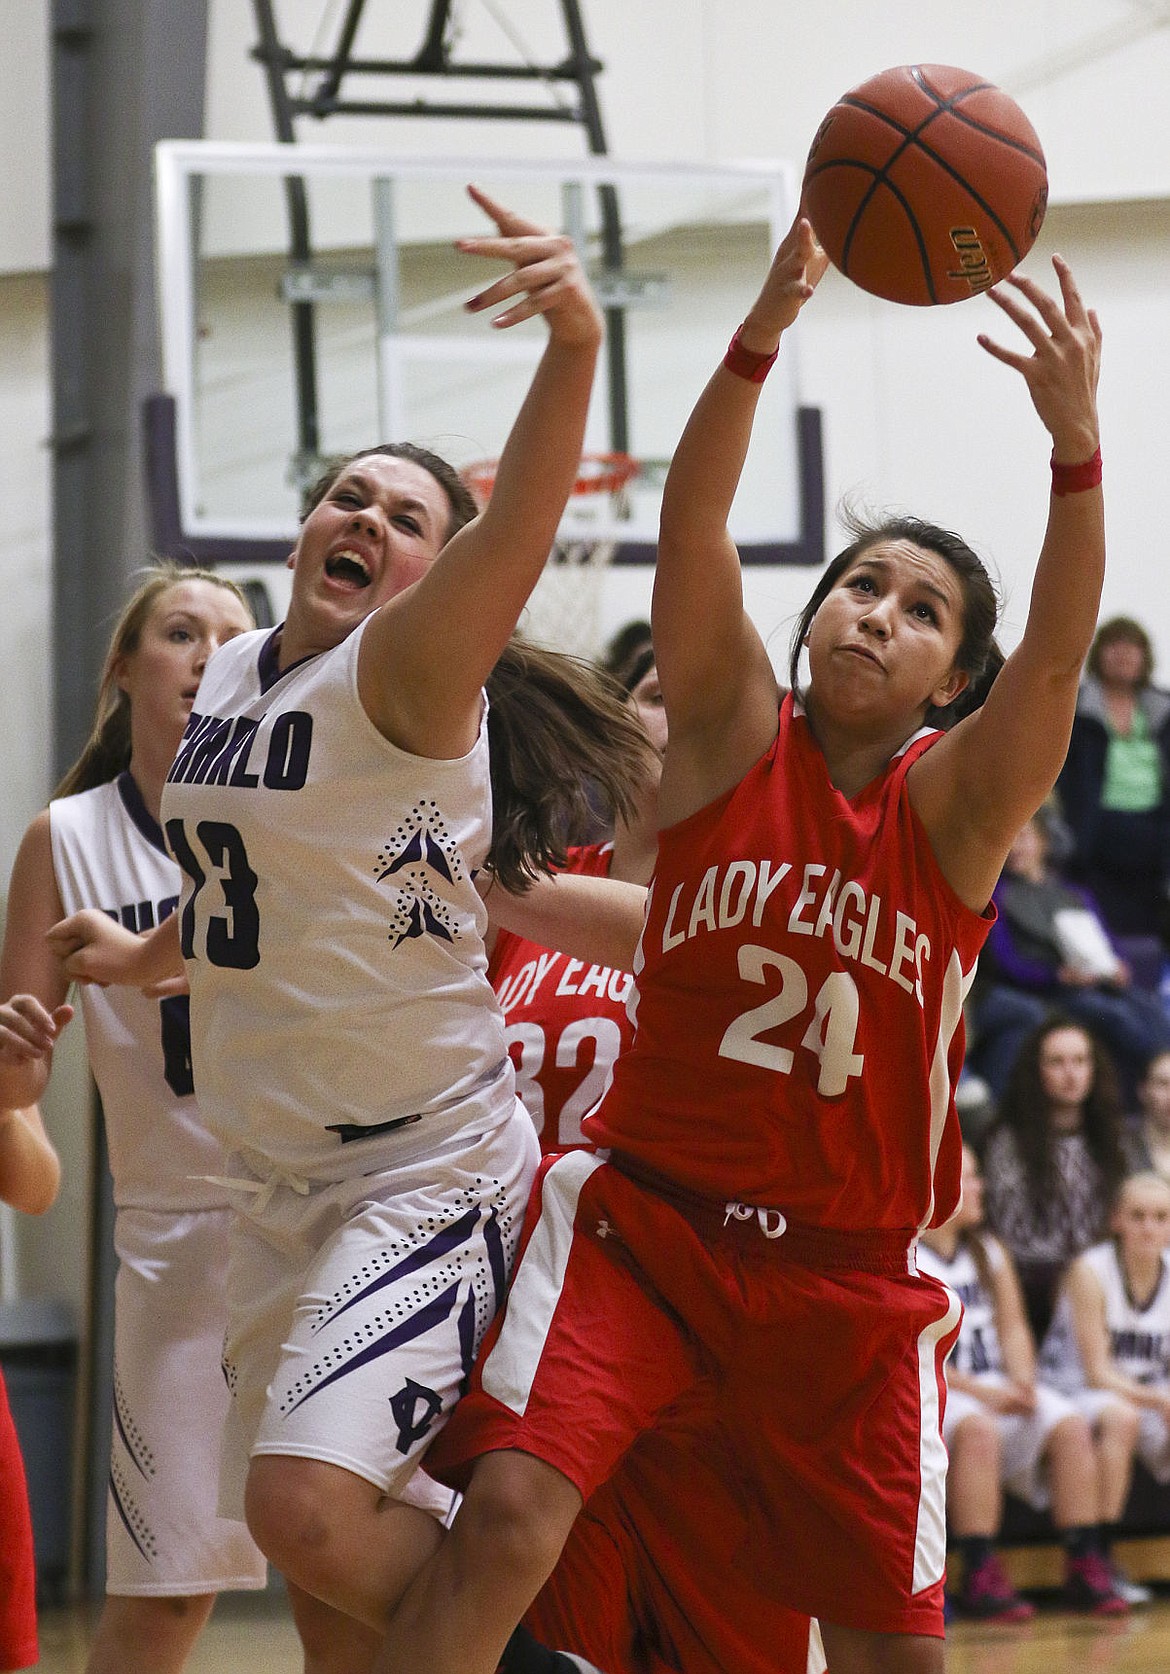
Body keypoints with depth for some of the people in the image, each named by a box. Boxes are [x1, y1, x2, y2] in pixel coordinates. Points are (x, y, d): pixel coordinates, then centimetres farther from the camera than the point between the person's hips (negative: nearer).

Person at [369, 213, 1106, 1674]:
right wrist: (762, 336, -32)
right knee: (508, 1515, -23)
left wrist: (1075, 444, -36)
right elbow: (690, 530, -16)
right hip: (646, 1212, -1)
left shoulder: (956, 801, -1)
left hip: (853, 1274, 1)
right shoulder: (732, 735, 0)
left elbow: (1059, 655, -20)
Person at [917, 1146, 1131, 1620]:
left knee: (1071, 1428, -19)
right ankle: (980, 1577, -39)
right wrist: (981, 1393, -18)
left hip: (999, 1390, 7)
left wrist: (1021, 1380, -5)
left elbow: (1013, 1327, 17)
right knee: (976, 1430, -38)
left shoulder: (989, 1253, 19)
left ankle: (1085, 1567, -21)